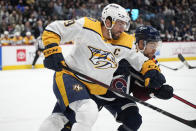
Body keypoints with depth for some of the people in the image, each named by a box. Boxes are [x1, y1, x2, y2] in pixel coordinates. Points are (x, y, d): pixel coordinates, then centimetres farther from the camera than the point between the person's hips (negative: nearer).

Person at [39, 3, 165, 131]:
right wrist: (53, 52, -20)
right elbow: (53, 29, -10)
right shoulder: (86, 26, -14)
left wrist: (152, 70, -8)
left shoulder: (126, 43, 1)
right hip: (69, 77, -6)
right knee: (89, 112, -27)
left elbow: (141, 60, 11)